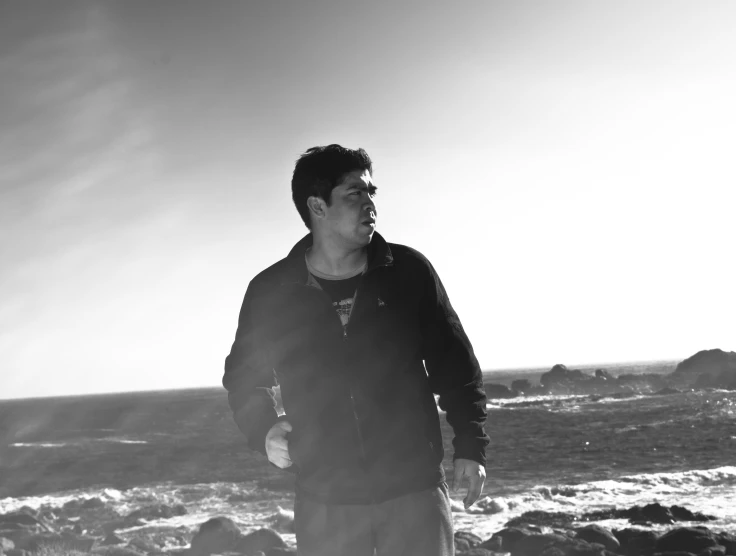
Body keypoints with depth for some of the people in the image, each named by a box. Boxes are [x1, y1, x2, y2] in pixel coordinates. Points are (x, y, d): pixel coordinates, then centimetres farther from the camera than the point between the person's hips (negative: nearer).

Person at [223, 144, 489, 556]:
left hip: (415, 491, 0)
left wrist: (471, 447, 3)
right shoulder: (270, 292, -2)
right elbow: (243, 377, 13)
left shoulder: (409, 271, -2)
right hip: (324, 503, 0)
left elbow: (454, 364, 8)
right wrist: (265, 431, -5)